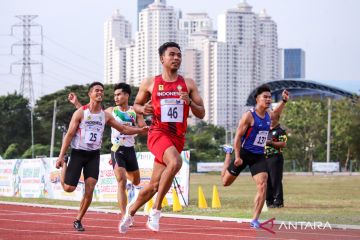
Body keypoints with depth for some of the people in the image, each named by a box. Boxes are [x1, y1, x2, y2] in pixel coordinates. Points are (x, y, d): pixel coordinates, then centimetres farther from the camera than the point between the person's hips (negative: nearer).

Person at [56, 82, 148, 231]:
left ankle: (78, 220, 3)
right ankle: (64, 168, 26)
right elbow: (70, 134, -7)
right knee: (69, 188, -8)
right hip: (78, 153, -3)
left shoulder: (105, 116, 7)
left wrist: (140, 130, 1)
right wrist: (61, 156, -12)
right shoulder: (81, 113, -6)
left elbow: (123, 129, 16)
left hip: (94, 155, 3)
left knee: (90, 188, -10)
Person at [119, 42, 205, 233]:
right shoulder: (150, 83, 4)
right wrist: (144, 109, -6)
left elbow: (201, 114, 7)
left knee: (154, 185, 7)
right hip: (158, 133, -4)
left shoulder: (188, 84, 8)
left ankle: (131, 210, 34)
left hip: (177, 137, 4)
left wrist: (189, 102, -13)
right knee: (175, 162, -34)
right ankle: (156, 210, -23)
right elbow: (136, 104, 18)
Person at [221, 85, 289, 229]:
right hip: (244, 153, -4)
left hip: (259, 156, 4)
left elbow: (276, 113, 34)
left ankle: (255, 220, -12)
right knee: (226, 182, 15)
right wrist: (237, 157, -19)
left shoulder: (269, 115, 6)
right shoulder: (249, 116, -15)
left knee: (262, 186, -16)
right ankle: (228, 153, 47)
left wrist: (284, 101, 19)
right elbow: (238, 136, -15)